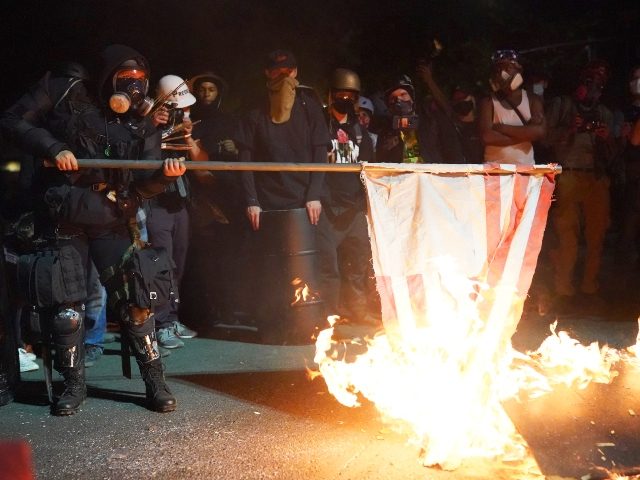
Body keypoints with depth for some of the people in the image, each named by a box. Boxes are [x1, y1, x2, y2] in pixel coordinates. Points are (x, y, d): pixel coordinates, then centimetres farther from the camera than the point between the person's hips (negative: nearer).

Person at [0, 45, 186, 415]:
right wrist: (53, 148, -16)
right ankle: (74, 385, 19)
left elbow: (144, 184, -3)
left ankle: (156, 382, 7)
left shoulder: (139, 117, 3)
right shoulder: (64, 90, -2)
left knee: (135, 301, -4)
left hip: (113, 221, 1)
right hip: (66, 217, -1)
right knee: (67, 304, 3)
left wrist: (165, 173, -26)